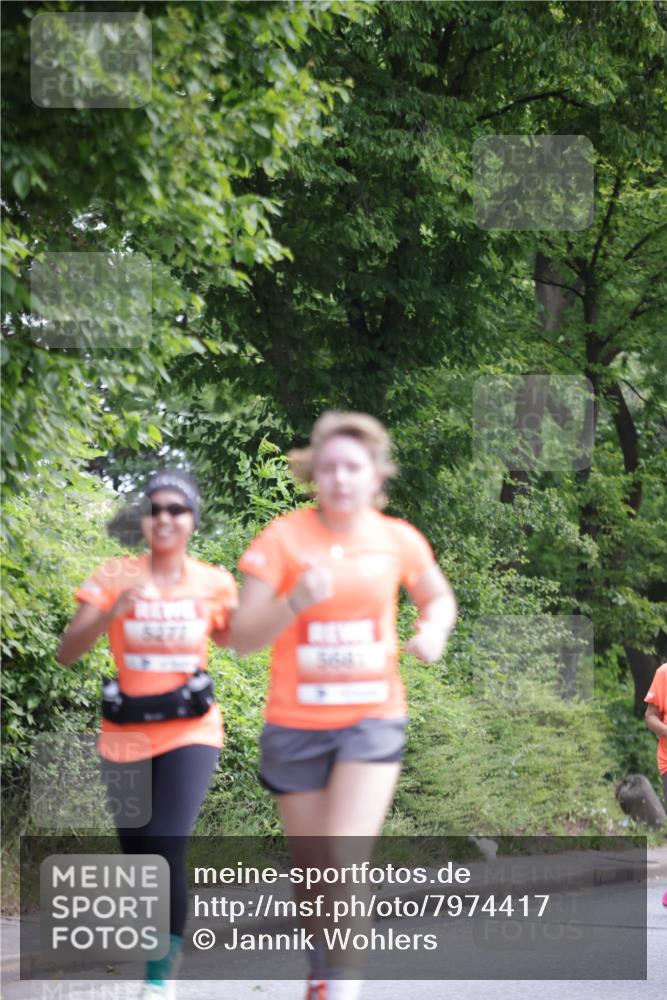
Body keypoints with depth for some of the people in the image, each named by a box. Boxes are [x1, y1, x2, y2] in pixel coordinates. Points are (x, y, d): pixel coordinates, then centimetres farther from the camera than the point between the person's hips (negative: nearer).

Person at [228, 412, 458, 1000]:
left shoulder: (399, 540, -3)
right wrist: (295, 602, -28)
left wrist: (433, 631, -4)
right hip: (296, 725, 0)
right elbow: (242, 637, -11)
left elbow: (439, 597, 18)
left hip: (373, 719, 0)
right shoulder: (284, 539, -9)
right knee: (312, 869, 11)